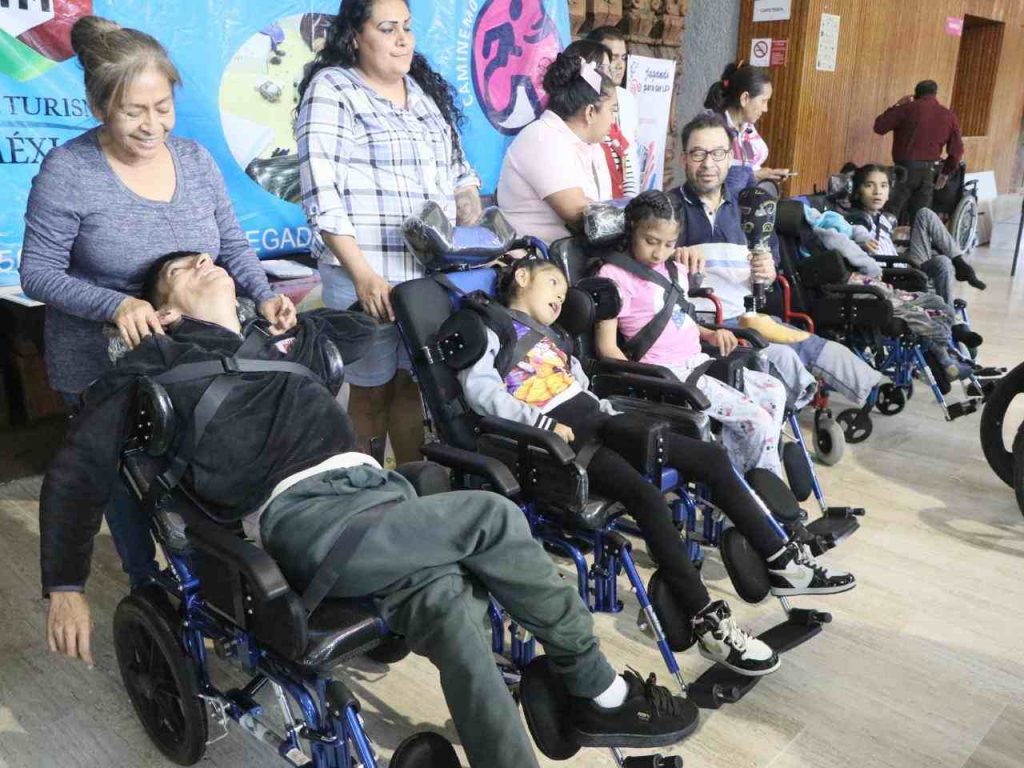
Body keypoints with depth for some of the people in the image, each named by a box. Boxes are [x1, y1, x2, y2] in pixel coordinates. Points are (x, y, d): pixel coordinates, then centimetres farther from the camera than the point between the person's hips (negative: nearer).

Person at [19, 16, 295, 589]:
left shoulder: (196, 160, 0)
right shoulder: (68, 171, -13)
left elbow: (232, 245, 5)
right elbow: (38, 273, -12)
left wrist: (265, 295, -14)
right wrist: (115, 305, -29)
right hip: (102, 368, -3)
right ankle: (145, 582, 37)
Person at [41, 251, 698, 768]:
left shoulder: (284, 341, 30)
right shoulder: (163, 362, 14)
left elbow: (362, 327, 47)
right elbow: (79, 473, 10)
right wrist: (66, 587, 3)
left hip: (378, 488, 6)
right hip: (300, 516, -6)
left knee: (445, 602, -24)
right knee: (494, 517, -23)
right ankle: (599, 690, -11)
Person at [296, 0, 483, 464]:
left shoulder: (428, 90, 16)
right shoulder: (331, 89, -5)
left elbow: (459, 171, 19)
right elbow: (322, 196, -14)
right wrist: (363, 274, -20)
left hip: (434, 273, 6)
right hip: (365, 275, -5)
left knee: (413, 383, 12)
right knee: (372, 391, 5)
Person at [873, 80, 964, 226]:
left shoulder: (908, 108, -4)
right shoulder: (949, 116, 7)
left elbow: (879, 127, 0)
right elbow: (957, 150, 10)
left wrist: (896, 106, 12)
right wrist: (945, 173, 24)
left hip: (905, 167, -3)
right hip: (928, 171, 3)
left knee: (892, 216, 0)